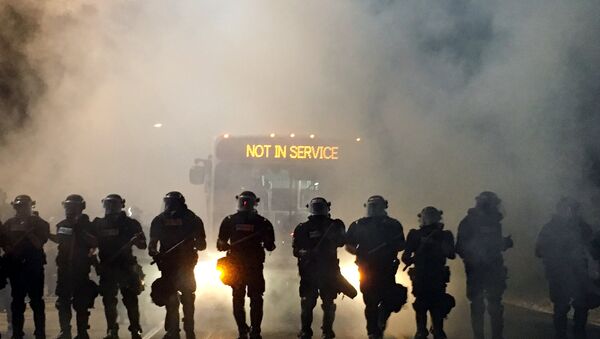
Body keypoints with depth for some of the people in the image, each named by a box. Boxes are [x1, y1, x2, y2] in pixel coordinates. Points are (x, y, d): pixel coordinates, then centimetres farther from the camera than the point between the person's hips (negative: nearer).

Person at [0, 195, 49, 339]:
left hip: (34, 266, -3)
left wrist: (27, 231, -17)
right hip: (15, 266, 4)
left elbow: (38, 244, -10)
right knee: (17, 301, 8)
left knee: (36, 301, -4)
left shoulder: (40, 223, 0)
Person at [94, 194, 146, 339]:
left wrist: (136, 240, -20)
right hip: (107, 268, 2)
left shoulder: (130, 224, 1)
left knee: (131, 300, -2)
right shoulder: (98, 224, 8)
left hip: (127, 267, -2)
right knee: (108, 300, -1)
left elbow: (143, 245, 0)